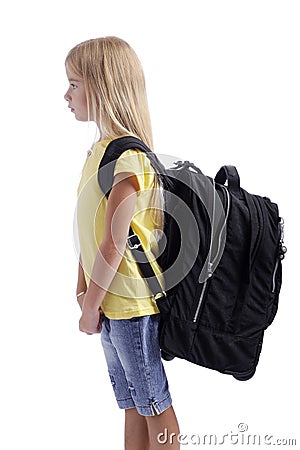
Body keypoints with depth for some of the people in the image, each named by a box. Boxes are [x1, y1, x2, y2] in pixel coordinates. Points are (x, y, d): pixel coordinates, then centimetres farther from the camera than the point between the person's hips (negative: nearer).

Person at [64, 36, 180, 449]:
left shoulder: (127, 157, -21)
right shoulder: (101, 148, 9)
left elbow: (114, 245, -22)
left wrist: (91, 306, -14)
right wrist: (83, 288, 12)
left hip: (131, 301, -9)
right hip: (111, 299, 9)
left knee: (154, 404, 7)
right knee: (133, 404, 20)